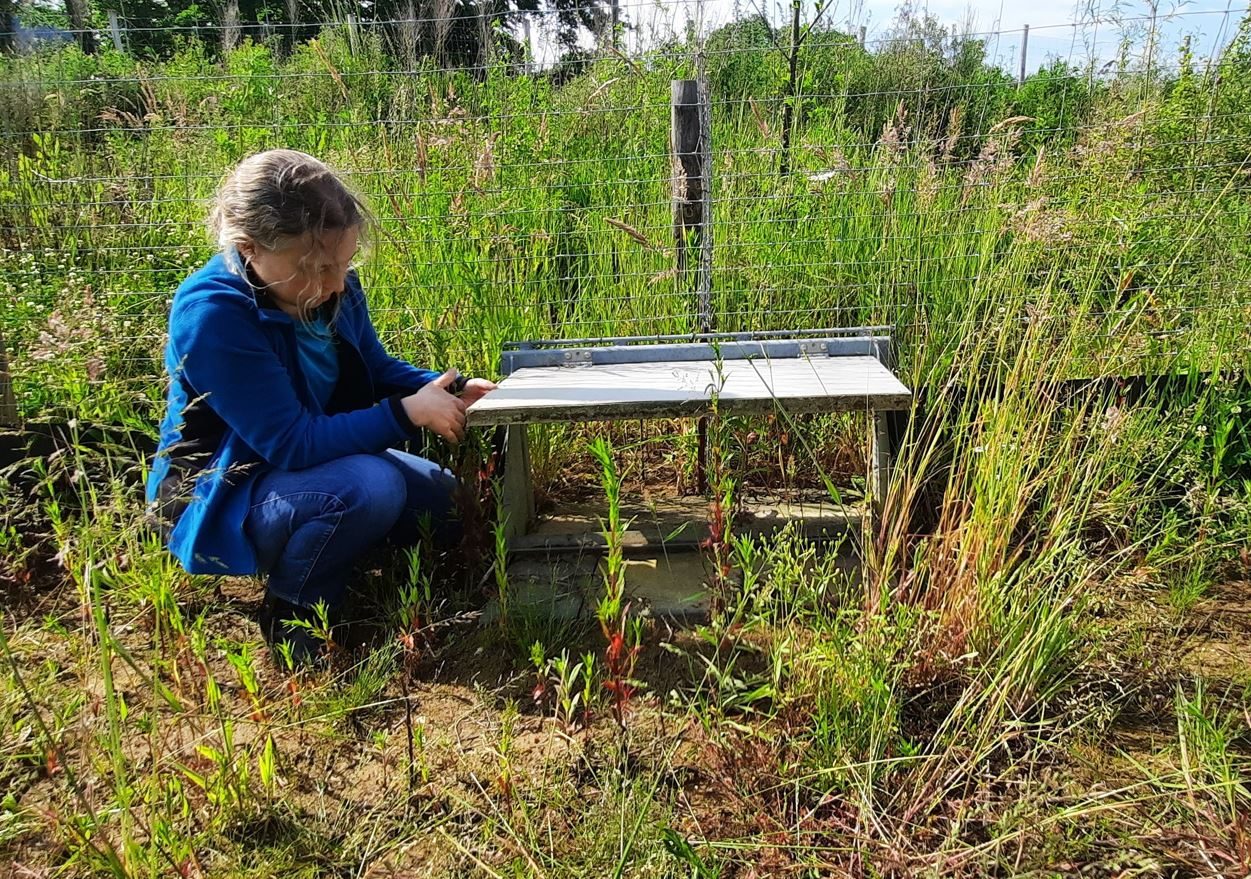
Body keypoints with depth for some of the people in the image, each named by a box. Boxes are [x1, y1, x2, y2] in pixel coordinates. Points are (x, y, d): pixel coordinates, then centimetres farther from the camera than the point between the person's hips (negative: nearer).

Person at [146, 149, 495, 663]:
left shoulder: (332, 286, -8)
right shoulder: (212, 315, -31)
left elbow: (376, 370, 7)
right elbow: (293, 444, -32)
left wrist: (448, 390, -11)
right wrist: (409, 413, -31)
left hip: (321, 459, 8)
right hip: (219, 500, -8)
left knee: (443, 501, 9)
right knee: (370, 487, -34)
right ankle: (291, 611, -9)